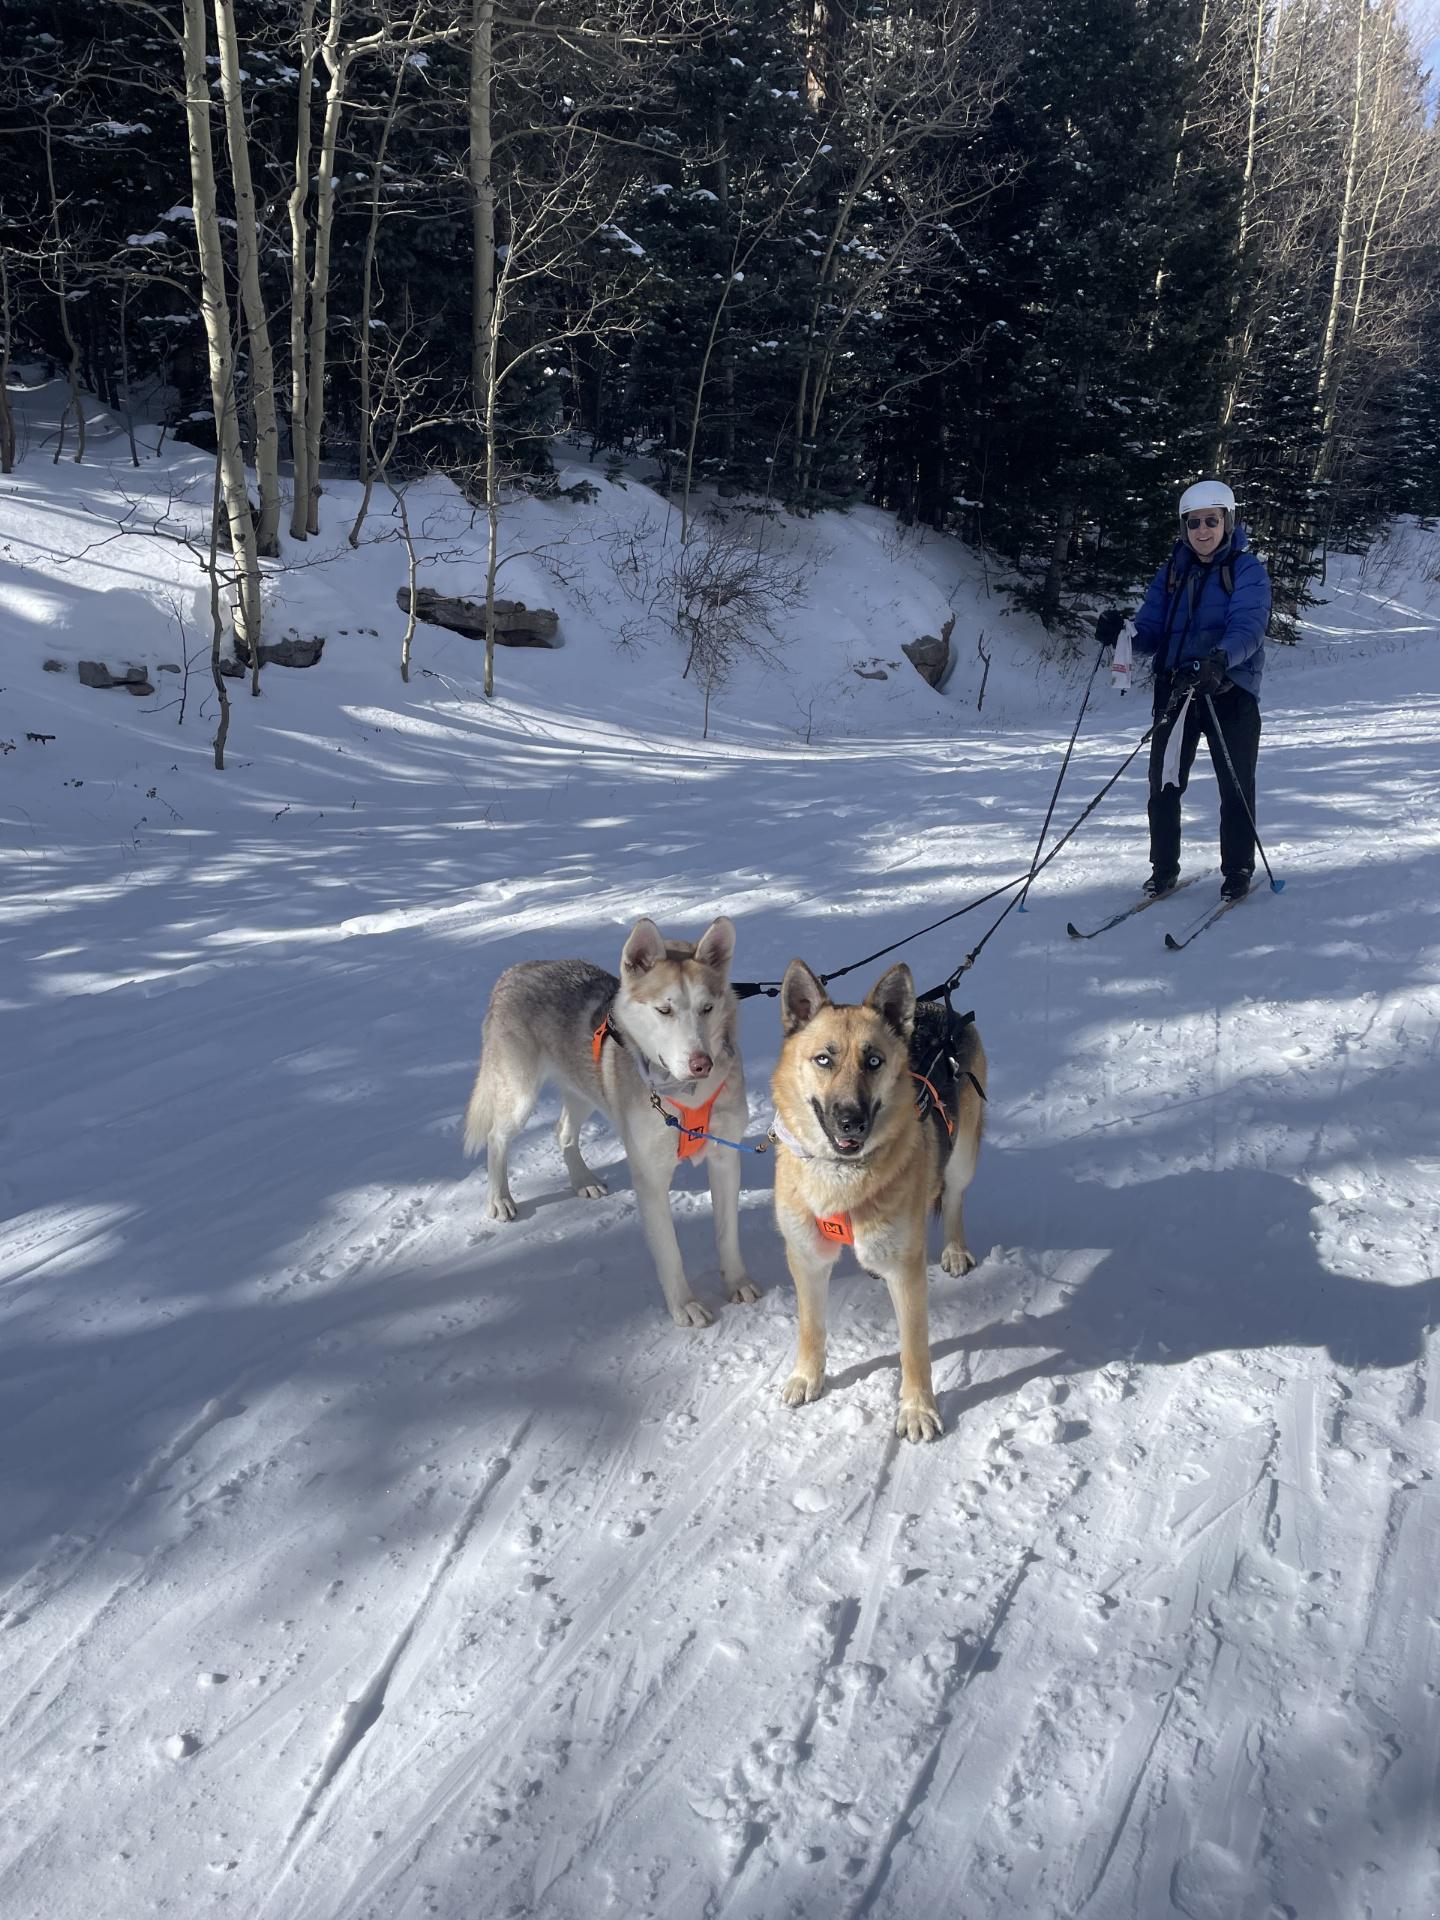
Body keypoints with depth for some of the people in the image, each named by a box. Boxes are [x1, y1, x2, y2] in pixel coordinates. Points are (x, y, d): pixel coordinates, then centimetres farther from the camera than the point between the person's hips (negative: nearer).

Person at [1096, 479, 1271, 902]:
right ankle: (1163, 868, 16)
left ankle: (1238, 869, 18)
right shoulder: (1172, 572, 12)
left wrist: (1220, 658, -39)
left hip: (1230, 689, -3)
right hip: (1174, 688, 4)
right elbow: (1151, 633, 6)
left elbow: (1248, 627, -18)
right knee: (1163, 783, 2)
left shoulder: (1248, 569, -2)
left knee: (1235, 786, 3)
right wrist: (1121, 633, -16)